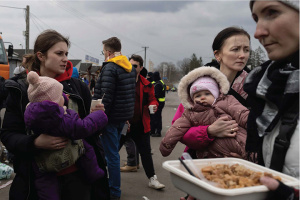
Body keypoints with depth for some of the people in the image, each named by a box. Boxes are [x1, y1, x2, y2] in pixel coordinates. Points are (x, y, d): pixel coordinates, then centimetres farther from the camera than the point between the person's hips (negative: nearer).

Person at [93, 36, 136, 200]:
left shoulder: (109, 68, -16)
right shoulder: (130, 68, 12)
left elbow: (106, 97, -23)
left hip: (111, 117, -9)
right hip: (124, 116, 9)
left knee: (111, 154, 0)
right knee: (113, 151, 21)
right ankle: (112, 184, 33)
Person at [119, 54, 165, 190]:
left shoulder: (146, 85, 3)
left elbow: (152, 99, 14)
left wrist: (153, 105, -10)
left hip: (140, 125, 2)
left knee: (145, 152, 11)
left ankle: (152, 179, 24)